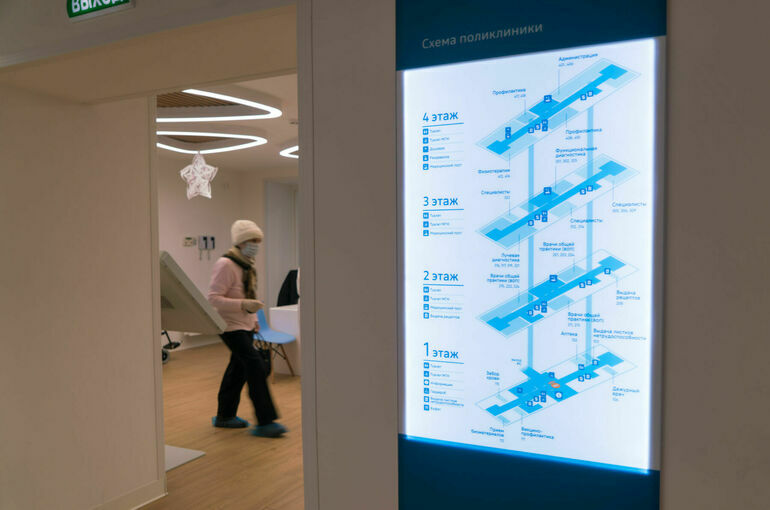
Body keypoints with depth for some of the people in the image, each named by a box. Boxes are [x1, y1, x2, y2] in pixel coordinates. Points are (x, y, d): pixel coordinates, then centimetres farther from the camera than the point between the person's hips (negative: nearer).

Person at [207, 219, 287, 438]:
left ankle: (225, 416, 28)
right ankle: (264, 422, -7)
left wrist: (253, 320, 20)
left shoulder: (246, 264, 12)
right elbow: (213, 299, -22)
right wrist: (244, 305, -30)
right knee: (257, 368, -13)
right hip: (231, 327, -9)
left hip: (245, 326, 9)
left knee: (238, 369, 15)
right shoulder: (225, 265, -17)